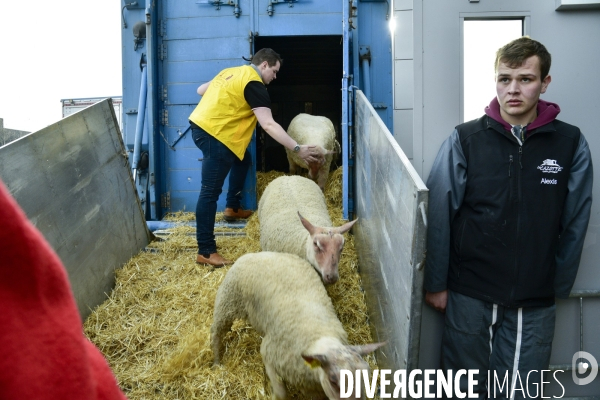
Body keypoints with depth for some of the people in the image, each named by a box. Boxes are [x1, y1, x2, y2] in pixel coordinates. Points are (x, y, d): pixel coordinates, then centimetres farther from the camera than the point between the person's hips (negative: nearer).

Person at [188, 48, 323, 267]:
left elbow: (201, 90, 22)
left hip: (202, 125, 10)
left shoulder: (232, 72, 16)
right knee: (211, 191, -10)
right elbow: (269, 125, -20)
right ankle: (205, 251, -8)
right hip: (212, 133, -10)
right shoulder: (254, 84, -12)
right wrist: (298, 149, -21)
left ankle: (232, 208, 35)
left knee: (242, 159, 26)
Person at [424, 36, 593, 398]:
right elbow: (439, 217, -5)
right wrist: (436, 284, -3)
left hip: (534, 305, 1)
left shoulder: (571, 145, -3)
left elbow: (574, 226, 2)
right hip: (469, 296, 0)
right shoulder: (465, 140, -6)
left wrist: (559, 288, 4)